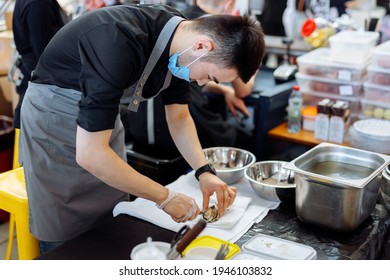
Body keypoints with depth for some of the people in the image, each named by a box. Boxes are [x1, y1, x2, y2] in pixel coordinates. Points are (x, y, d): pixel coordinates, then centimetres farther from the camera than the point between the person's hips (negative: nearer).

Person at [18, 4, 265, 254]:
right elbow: (90, 154, -36)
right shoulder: (121, 43, -37)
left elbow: (179, 115, 3)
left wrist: (204, 172, -10)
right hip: (54, 118, -6)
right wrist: (165, 198, -26)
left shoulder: (180, 33, -11)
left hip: (101, 117, 7)